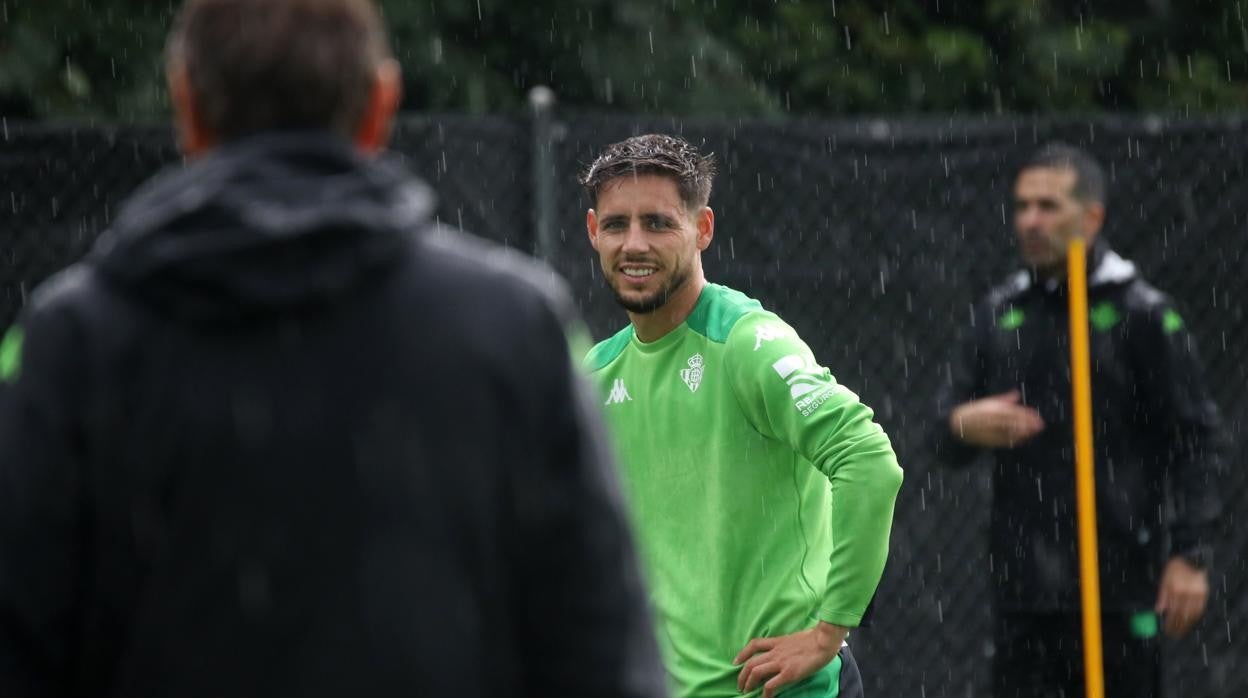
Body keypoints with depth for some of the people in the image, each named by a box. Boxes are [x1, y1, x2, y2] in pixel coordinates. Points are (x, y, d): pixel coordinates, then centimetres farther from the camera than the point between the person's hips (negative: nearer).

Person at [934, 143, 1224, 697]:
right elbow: (947, 439, 14)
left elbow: (1192, 440, -3)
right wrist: (962, 426, -11)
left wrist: (1190, 556, -11)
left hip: (1118, 587, -4)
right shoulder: (998, 315, 12)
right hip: (1021, 586, 4)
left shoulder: (1143, 315, -2)